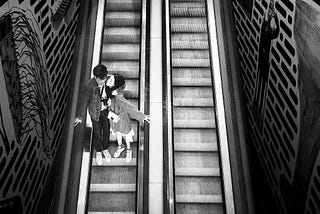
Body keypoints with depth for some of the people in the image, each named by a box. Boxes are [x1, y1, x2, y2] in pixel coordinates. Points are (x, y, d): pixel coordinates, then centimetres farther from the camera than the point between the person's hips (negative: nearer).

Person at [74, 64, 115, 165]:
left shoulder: (109, 79, -21)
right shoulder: (89, 86, -28)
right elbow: (84, 102, -13)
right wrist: (80, 116, -3)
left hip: (106, 110, 3)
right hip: (95, 112, -2)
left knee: (106, 130, 18)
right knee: (97, 133, 13)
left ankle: (105, 149, 46)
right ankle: (98, 151, 43)